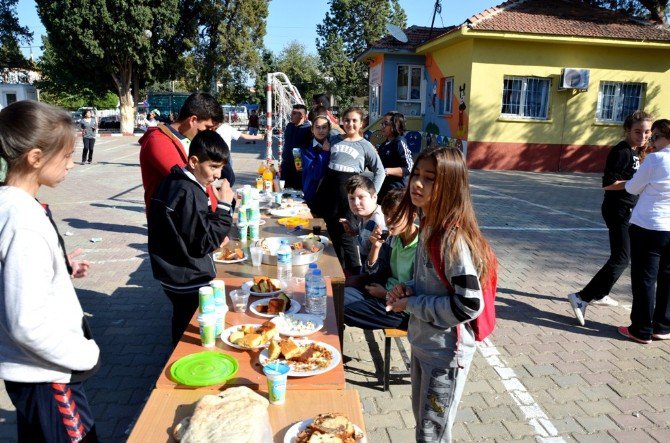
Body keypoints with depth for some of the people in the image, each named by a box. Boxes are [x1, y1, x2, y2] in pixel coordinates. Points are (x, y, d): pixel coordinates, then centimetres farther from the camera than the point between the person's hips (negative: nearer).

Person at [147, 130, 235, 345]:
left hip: (176, 277, 10)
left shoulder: (175, 182, 5)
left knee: (182, 328, 25)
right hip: (189, 281, -10)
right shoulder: (188, 194, -25)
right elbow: (204, 243, -23)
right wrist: (224, 207, -21)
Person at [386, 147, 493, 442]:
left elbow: (469, 306, -28)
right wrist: (409, 289, -6)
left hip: (445, 353, -8)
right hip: (422, 344, 8)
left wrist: (410, 305, -19)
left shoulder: (454, 239, -27)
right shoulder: (429, 226, 0)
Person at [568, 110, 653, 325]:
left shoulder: (634, 152, 12)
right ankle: (581, 297, -13)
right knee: (621, 259, -12)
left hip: (626, 211, 10)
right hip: (619, 211, -10)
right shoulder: (621, 152, -16)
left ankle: (599, 294, 30)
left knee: (620, 257, 18)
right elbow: (608, 183, -23)